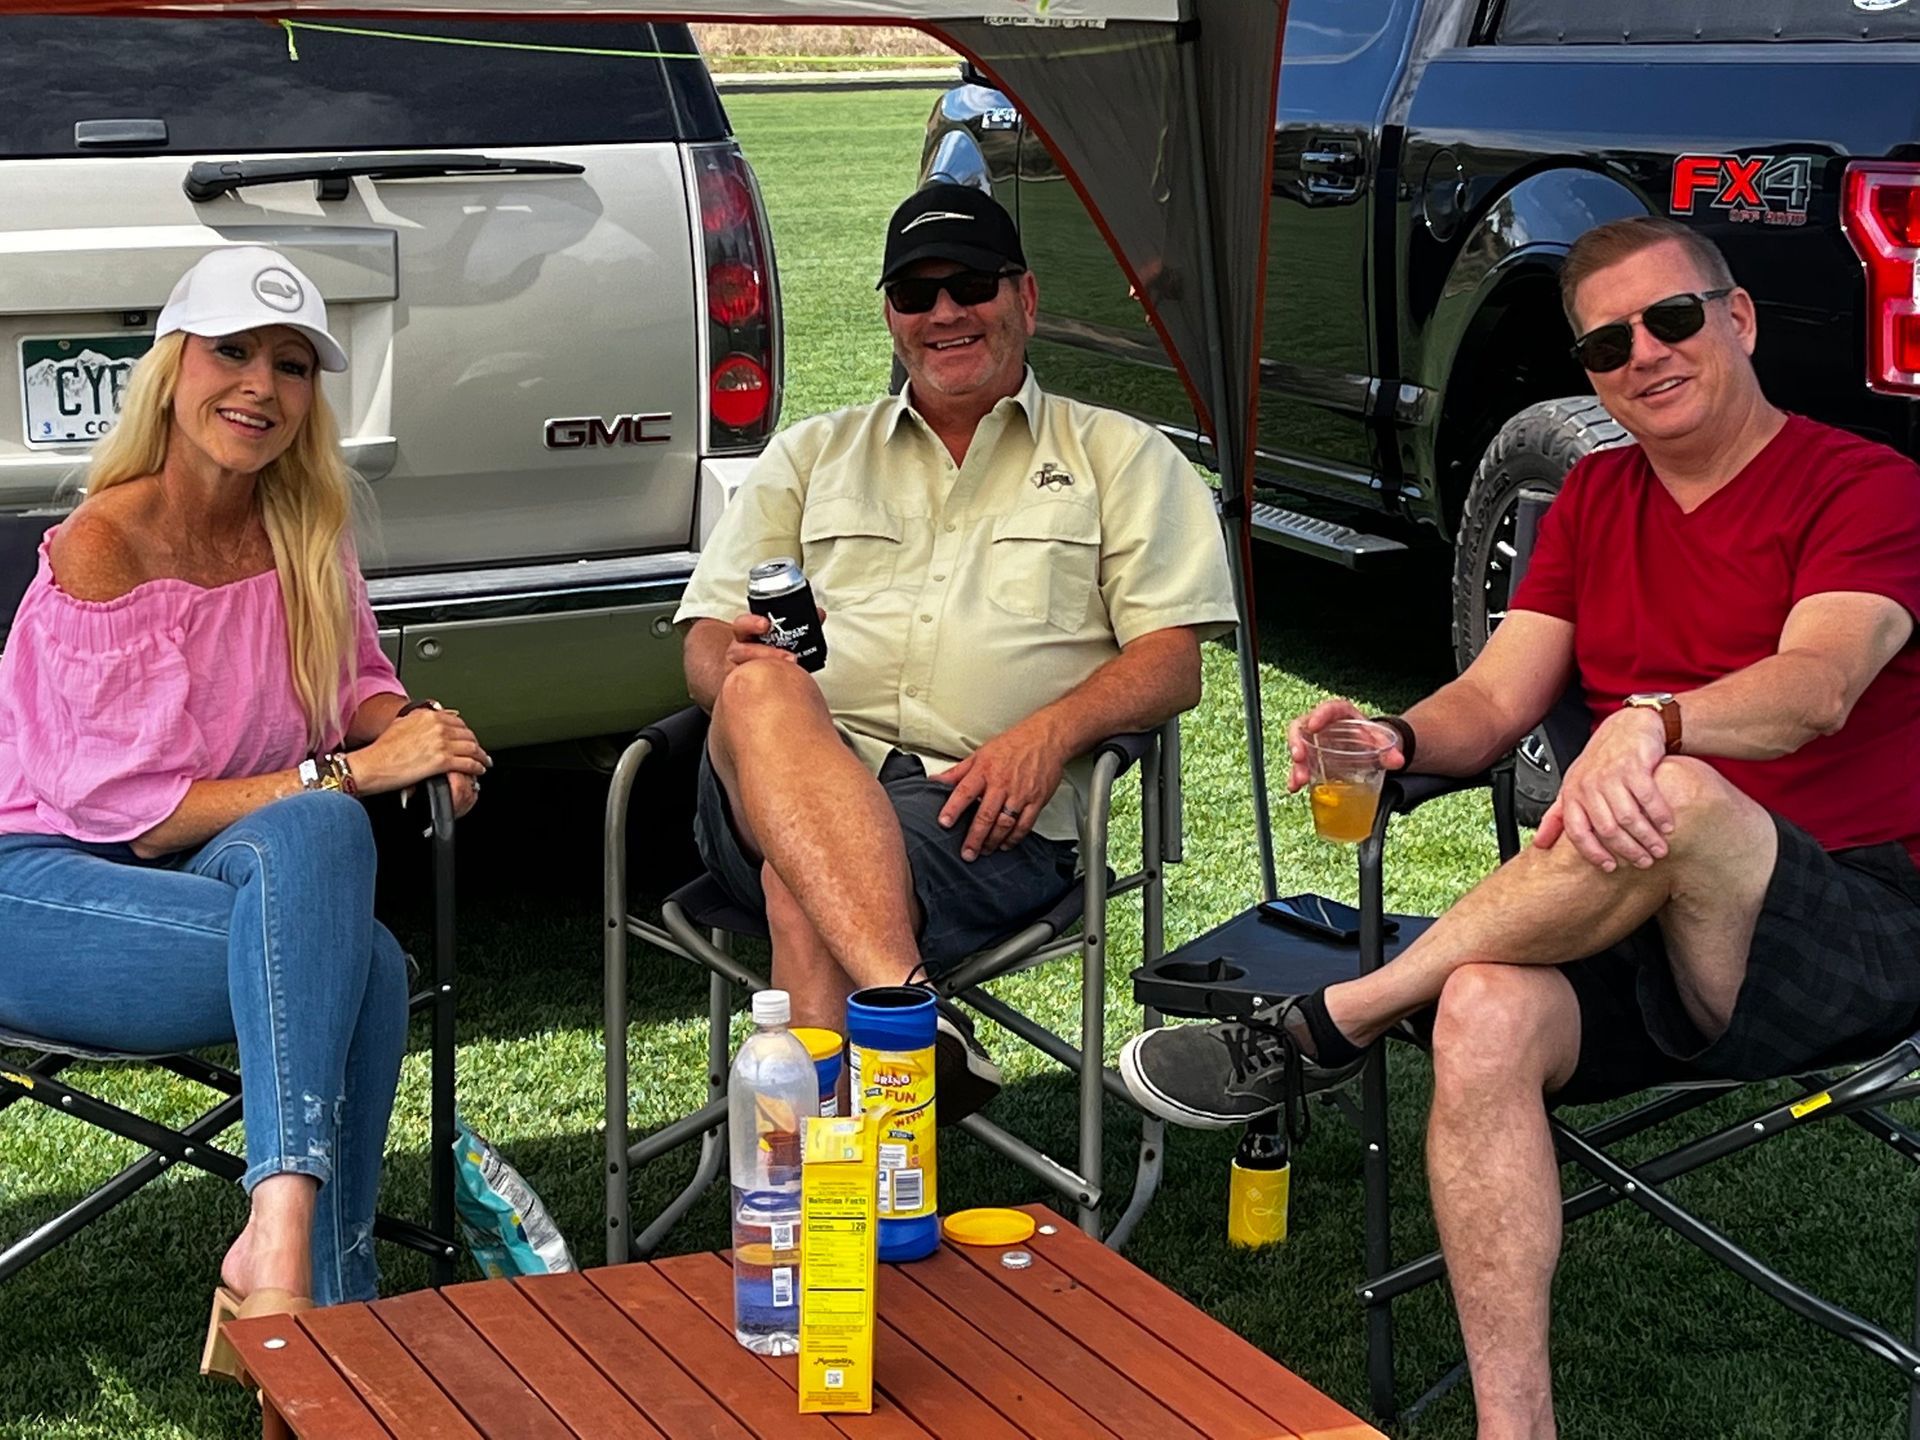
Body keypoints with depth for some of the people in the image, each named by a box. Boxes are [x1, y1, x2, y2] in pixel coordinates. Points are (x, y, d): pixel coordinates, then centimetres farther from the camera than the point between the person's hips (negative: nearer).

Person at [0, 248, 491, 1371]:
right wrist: (355, 771, -21)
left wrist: (406, 725, -5)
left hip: (216, 881, 6)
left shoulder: (305, 538, 6)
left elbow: (358, 686, 21)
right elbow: (133, 811, -15)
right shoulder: (103, 548, -13)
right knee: (362, 963, -30)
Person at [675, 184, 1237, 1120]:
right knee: (764, 690, -36)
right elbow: (707, 645, 19)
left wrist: (1052, 730, -12)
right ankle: (912, 1008, -52)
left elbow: (1172, 662, 9)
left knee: (808, 898, -35)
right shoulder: (812, 454, 28)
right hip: (788, 783, 2)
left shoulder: (1119, 457, 21)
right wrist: (739, 670, -9)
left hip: (987, 808, -2)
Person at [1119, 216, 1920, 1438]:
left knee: (1679, 797, -37)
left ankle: (1322, 1028, -22)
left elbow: (1817, 687, -21)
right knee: (1484, 1016, -29)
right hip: (1645, 935, 5)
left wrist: (1648, 720, -41)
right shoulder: (1595, 502, 18)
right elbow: (1492, 705, 10)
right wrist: (1398, 738, -13)